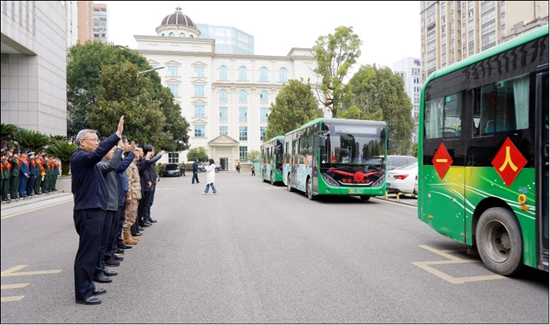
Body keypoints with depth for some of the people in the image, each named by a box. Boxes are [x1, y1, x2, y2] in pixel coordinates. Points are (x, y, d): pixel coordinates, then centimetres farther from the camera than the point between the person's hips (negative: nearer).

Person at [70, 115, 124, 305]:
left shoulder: (87, 160, 19)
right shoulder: (79, 157, -14)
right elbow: (98, 153, -33)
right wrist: (117, 135, -37)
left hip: (93, 210, 10)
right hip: (88, 212, -10)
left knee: (91, 251, 16)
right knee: (87, 253, -4)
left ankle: (88, 287, 27)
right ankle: (82, 294, 4)